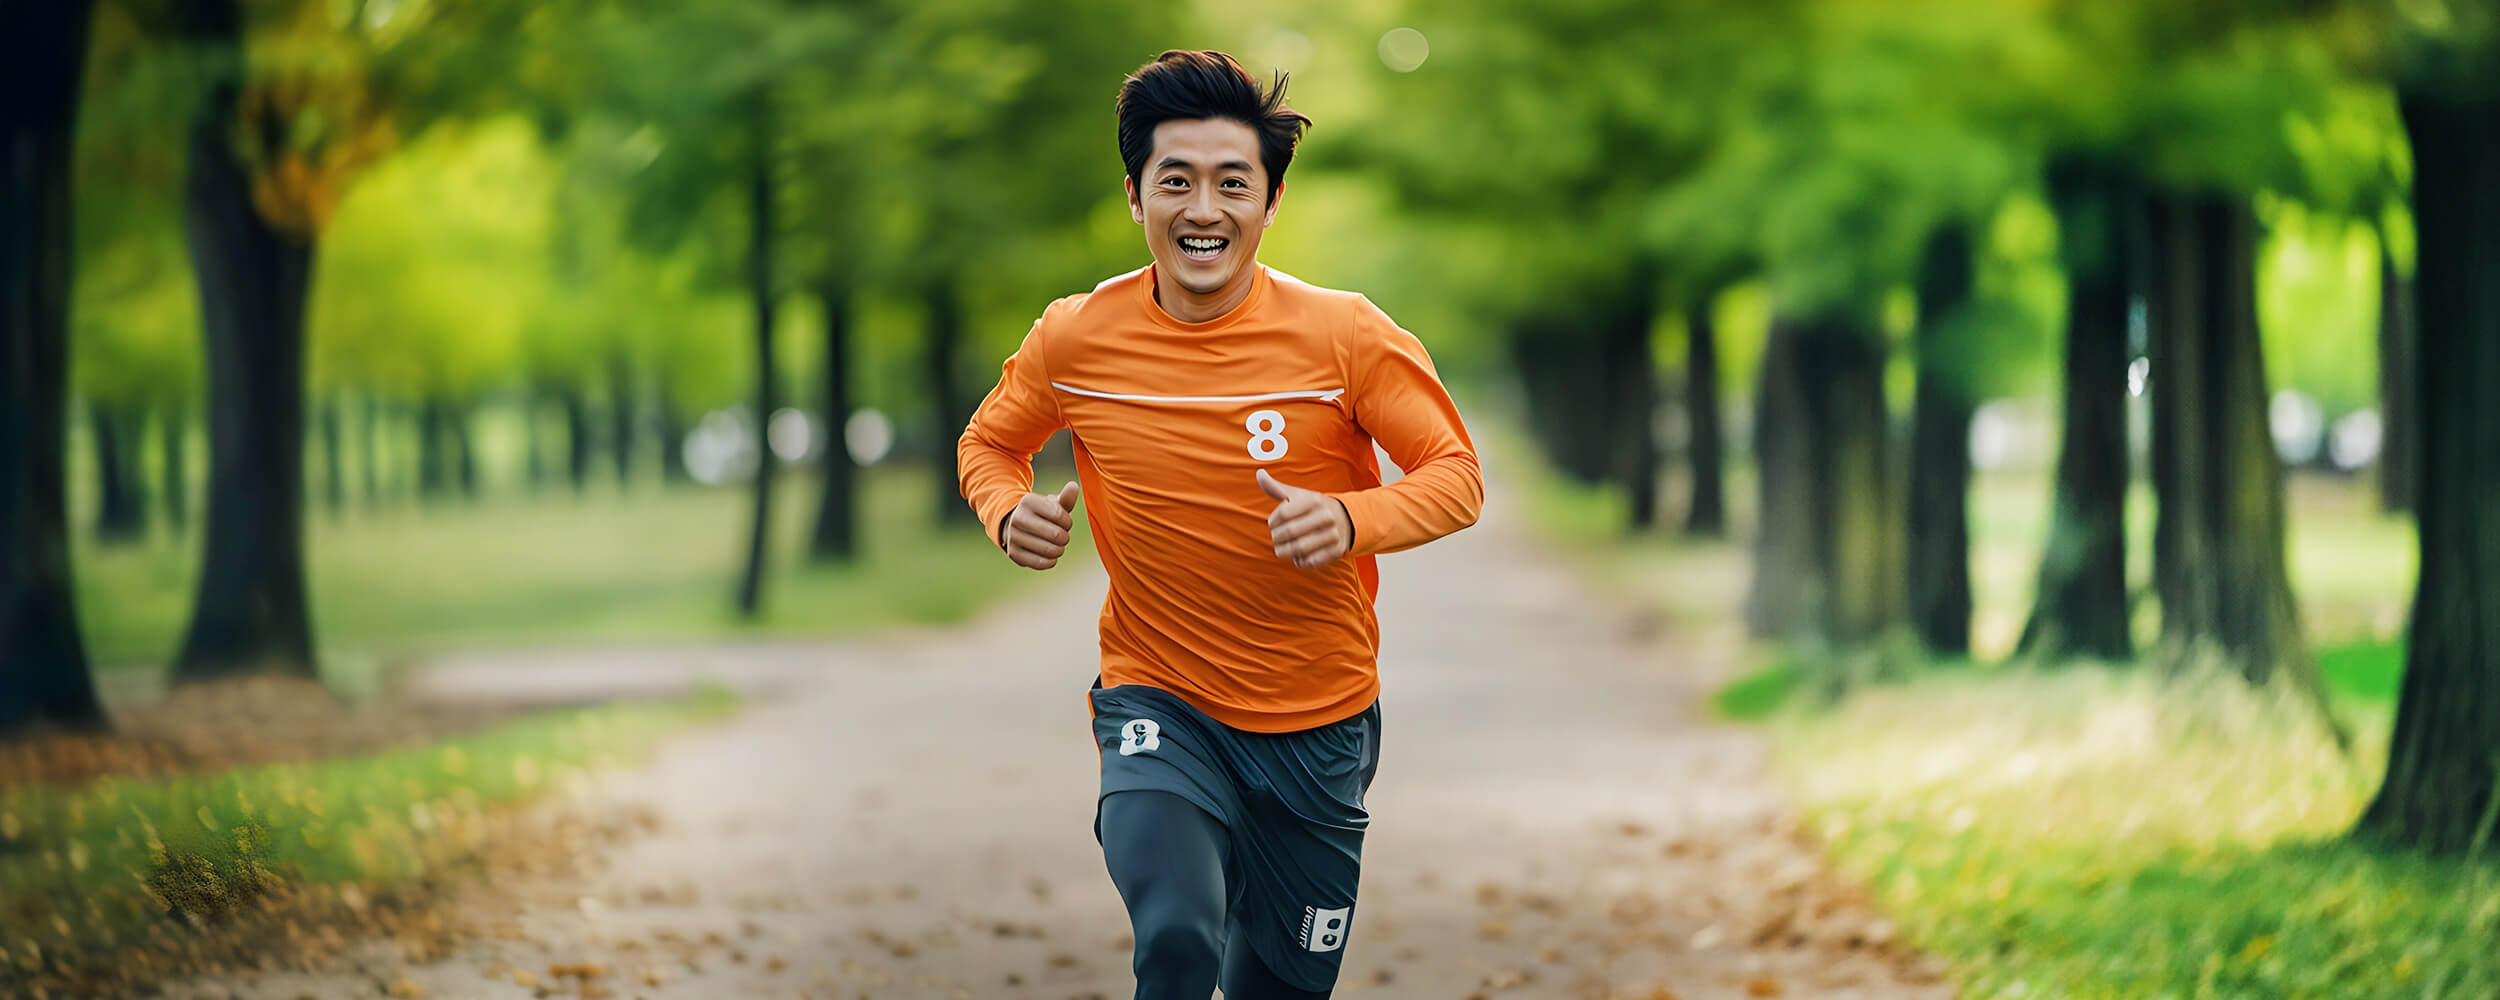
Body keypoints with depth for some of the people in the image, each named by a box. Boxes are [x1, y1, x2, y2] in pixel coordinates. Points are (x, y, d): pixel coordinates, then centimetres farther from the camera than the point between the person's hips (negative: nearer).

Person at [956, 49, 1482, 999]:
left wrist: (1353, 520, -26)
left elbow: (1455, 474, -5)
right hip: (1159, 705, -1)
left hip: (1320, 722, 1)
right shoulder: (1075, 337, -7)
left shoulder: (1344, 334, -11)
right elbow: (990, 443, 12)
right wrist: (1010, 512, -12)